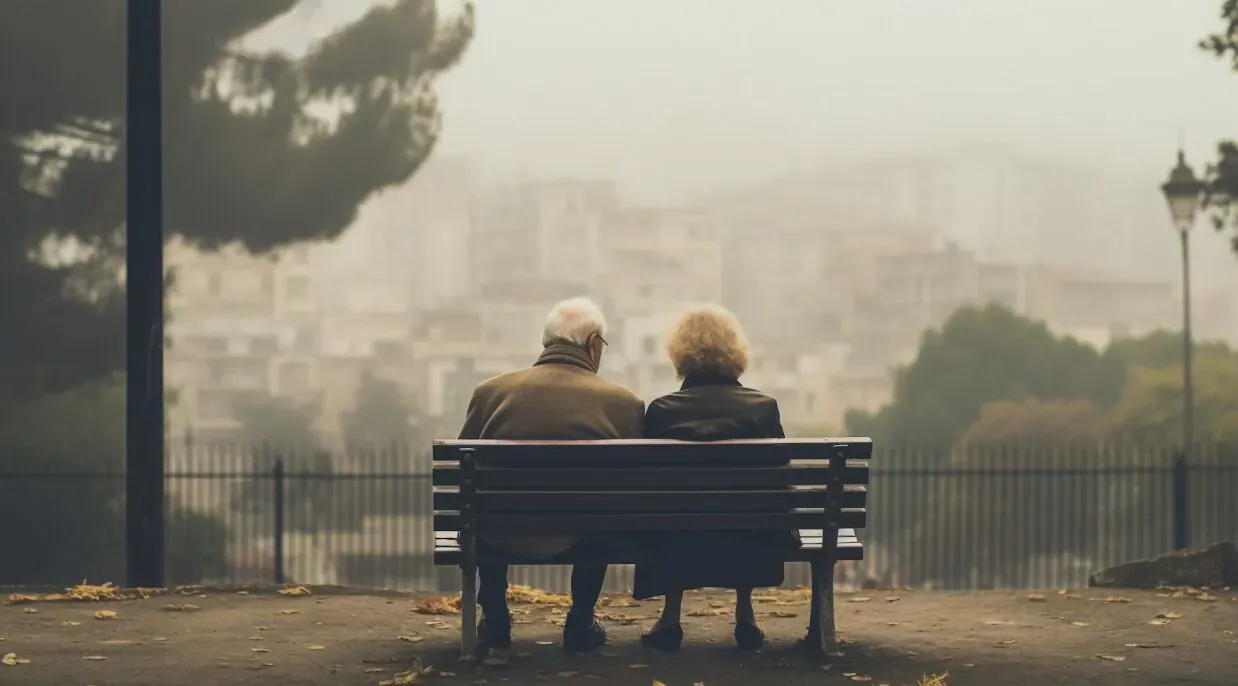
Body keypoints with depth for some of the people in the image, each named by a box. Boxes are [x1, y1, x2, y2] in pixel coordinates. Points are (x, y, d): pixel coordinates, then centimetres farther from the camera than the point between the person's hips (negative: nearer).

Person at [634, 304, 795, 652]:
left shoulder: (660, 410, -11)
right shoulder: (763, 407, -10)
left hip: (677, 545, 0)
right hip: (748, 544, 0)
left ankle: (671, 617, 34)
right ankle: (745, 615, 34)